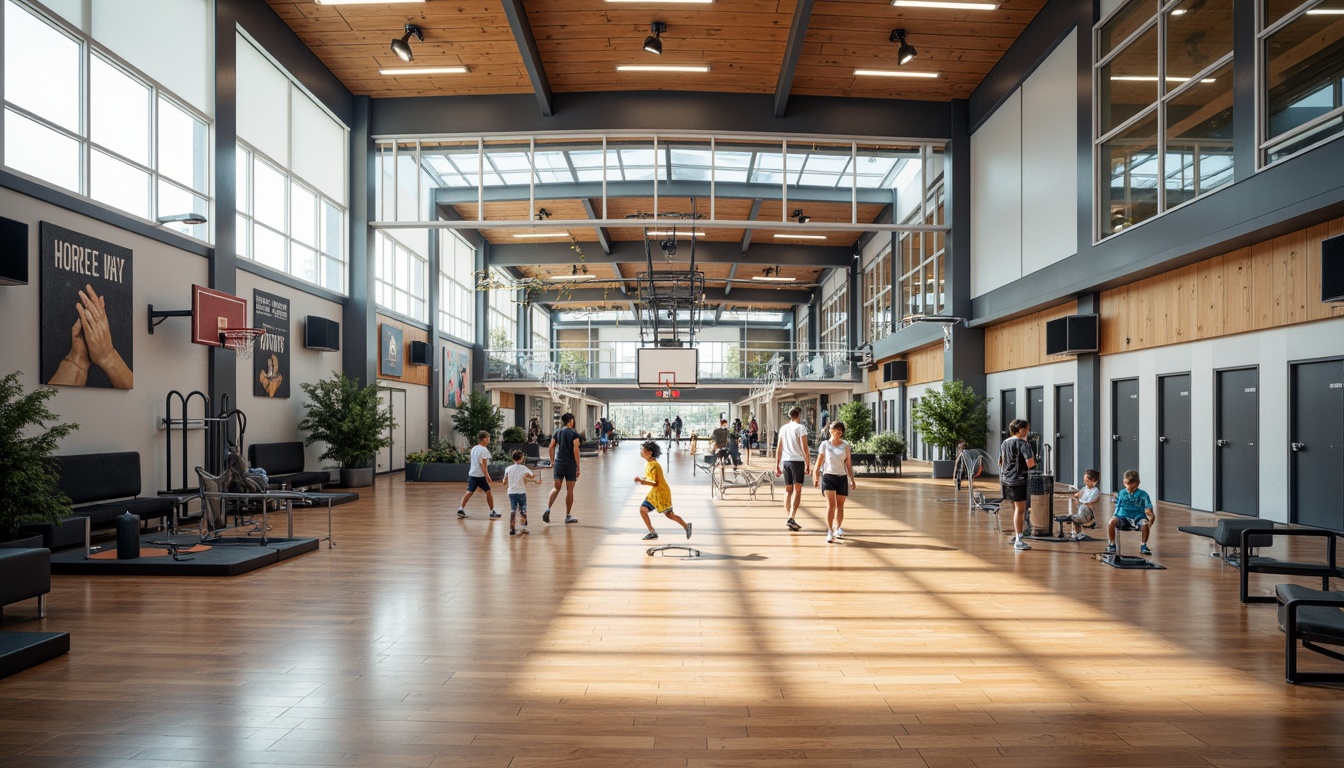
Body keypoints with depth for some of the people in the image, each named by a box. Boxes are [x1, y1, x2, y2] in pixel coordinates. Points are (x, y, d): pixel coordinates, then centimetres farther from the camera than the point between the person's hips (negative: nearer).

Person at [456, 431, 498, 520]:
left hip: (472, 474, 7)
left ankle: (461, 509, -1)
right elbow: (483, 464, -18)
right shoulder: (484, 450, -12)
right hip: (481, 475, -7)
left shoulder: (473, 449, 13)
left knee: (469, 492, 8)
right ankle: (492, 512, 8)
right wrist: (487, 476, -20)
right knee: (488, 492, 4)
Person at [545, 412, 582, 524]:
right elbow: (575, 450, -13)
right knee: (569, 490, 5)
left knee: (556, 488, 13)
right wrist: (578, 467, -10)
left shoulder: (557, 432, 7)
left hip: (558, 463, 4)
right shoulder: (574, 433, -7)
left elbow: (551, 447, 6)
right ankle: (568, 516, 11)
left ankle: (547, 509, -6)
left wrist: (552, 462, 15)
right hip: (570, 464, -4)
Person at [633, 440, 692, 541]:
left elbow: (656, 483, -25)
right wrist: (641, 479, -2)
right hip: (654, 492, 9)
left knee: (669, 514, -4)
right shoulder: (647, 463, 4)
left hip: (662, 492, -9)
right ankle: (652, 532, 10)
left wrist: (643, 481, -33)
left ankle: (686, 526, 15)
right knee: (642, 509, 3)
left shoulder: (654, 465, -24)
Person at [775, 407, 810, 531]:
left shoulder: (783, 428, 11)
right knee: (797, 490, -3)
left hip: (785, 461, 5)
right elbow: (804, 448, -10)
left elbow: (778, 448, 11)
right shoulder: (801, 428, -5)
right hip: (797, 461, -5)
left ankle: (787, 517, 16)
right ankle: (791, 518, -14)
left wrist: (777, 465, 15)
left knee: (788, 490, 14)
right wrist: (807, 464, -4)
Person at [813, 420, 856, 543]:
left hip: (842, 477, 3)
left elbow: (848, 464, 11)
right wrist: (815, 476, 1)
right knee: (831, 504, -13)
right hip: (828, 476, -2)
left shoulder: (845, 446, 8)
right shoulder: (825, 444, 3)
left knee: (840, 505, 7)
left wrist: (852, 480, 9)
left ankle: (838, 529, 21)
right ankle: (830, 532, -14)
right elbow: (819, 461, 5)